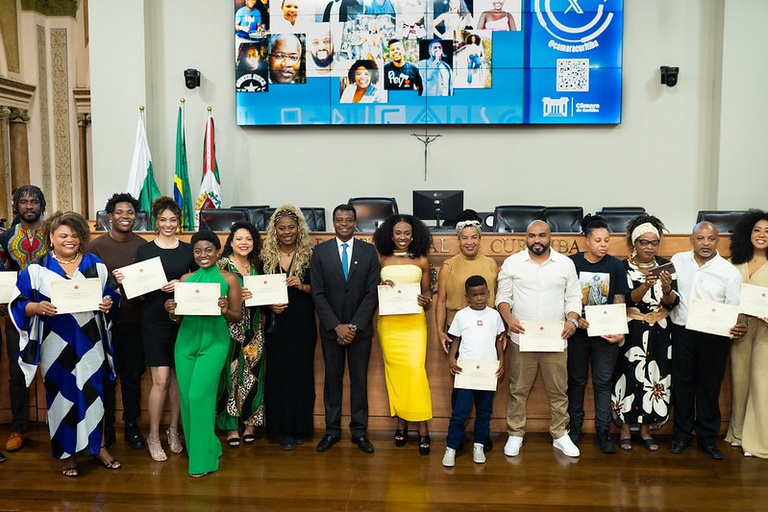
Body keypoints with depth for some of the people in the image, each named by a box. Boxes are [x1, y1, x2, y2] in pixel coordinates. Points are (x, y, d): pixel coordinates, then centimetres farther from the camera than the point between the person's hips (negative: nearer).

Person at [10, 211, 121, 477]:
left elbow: (113, 294, 11)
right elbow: (18, 304, -1)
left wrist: (109, 303, -11)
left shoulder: (95, 265, 6)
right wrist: (38, 307, -21)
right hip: (56, 344, -1)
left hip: (89, 342, 1)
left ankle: (99, 446, 22)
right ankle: (67, 453, 21)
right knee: (62, 394, 6)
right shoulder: (36, 268, 0)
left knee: (93, 392, 6)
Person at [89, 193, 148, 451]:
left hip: (135, 320, 2)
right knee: (107, 376, 9)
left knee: (133, 375, 10)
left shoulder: (143, 245, 3)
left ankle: (131, 425, 24)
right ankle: (106, 426, 25)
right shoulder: (97, 246, -3)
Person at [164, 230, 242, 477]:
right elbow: (178, 318, 12)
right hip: (186, 341, 4)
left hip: (214, 342, -4)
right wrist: (172, 312, -10)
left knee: (200, 395, -11)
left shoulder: (229, 279, 0)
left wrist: (226, 311, -19)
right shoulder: (186, 278, 9)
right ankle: (208, 446, 26)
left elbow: (238, 317, 1)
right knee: (186, 397, 5)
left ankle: (202, 458, 3)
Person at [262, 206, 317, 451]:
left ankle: (300, 426, 15)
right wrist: (270, 304, -10)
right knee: (278, 373, 1)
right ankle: (283, 429, 13)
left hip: (303, 324, -1)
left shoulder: (309, 255, 0)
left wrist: (302, 286, -18)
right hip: (277, 324, 1)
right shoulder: (266, 256, 5)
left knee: (301, 372, 0)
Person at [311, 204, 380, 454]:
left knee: (359, 379, 7)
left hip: (360, 328, 0)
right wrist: (336, 326, -11)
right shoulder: (320, 251, 0)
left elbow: (373, 292, -3)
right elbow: (318, 294, -3)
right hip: (330, 328, 0)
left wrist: (354, 325, -11)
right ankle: (332, 430, 21)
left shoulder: (368, 251, 1)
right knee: (333, 379, 9)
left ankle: (359, 431, 19)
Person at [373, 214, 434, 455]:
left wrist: (425, 301, -11)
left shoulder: (422, 261, 5)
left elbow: (427, 292, 11)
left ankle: (422, 427, -2)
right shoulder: (381, 260, 6)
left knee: (416, 370, -10)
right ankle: (400, 422, 18)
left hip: (414, 322, -1)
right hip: (388, 322, 1)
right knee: (394, 371, 5)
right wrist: (380, 287, -11)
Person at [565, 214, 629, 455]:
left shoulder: (615, 266, -1)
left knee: (603, 382, 4)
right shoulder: (572, 263, -5)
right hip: (578, 332, 0)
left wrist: (619, 331, -12)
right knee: (577, 380, 11)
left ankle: (603, 431, 13)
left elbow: (619, 302, 0)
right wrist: (575, 319, -18)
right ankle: (575, 426, 25)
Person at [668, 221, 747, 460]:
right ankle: (682, 433, 25)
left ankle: (707, 437, 24)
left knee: (710, 387, 9)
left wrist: (741, 325, -29)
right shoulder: (678, 260, 1)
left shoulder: (730, 272, -6)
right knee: (682, 384, 10)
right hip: (682, 333, 2)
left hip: (714, 336, -1)